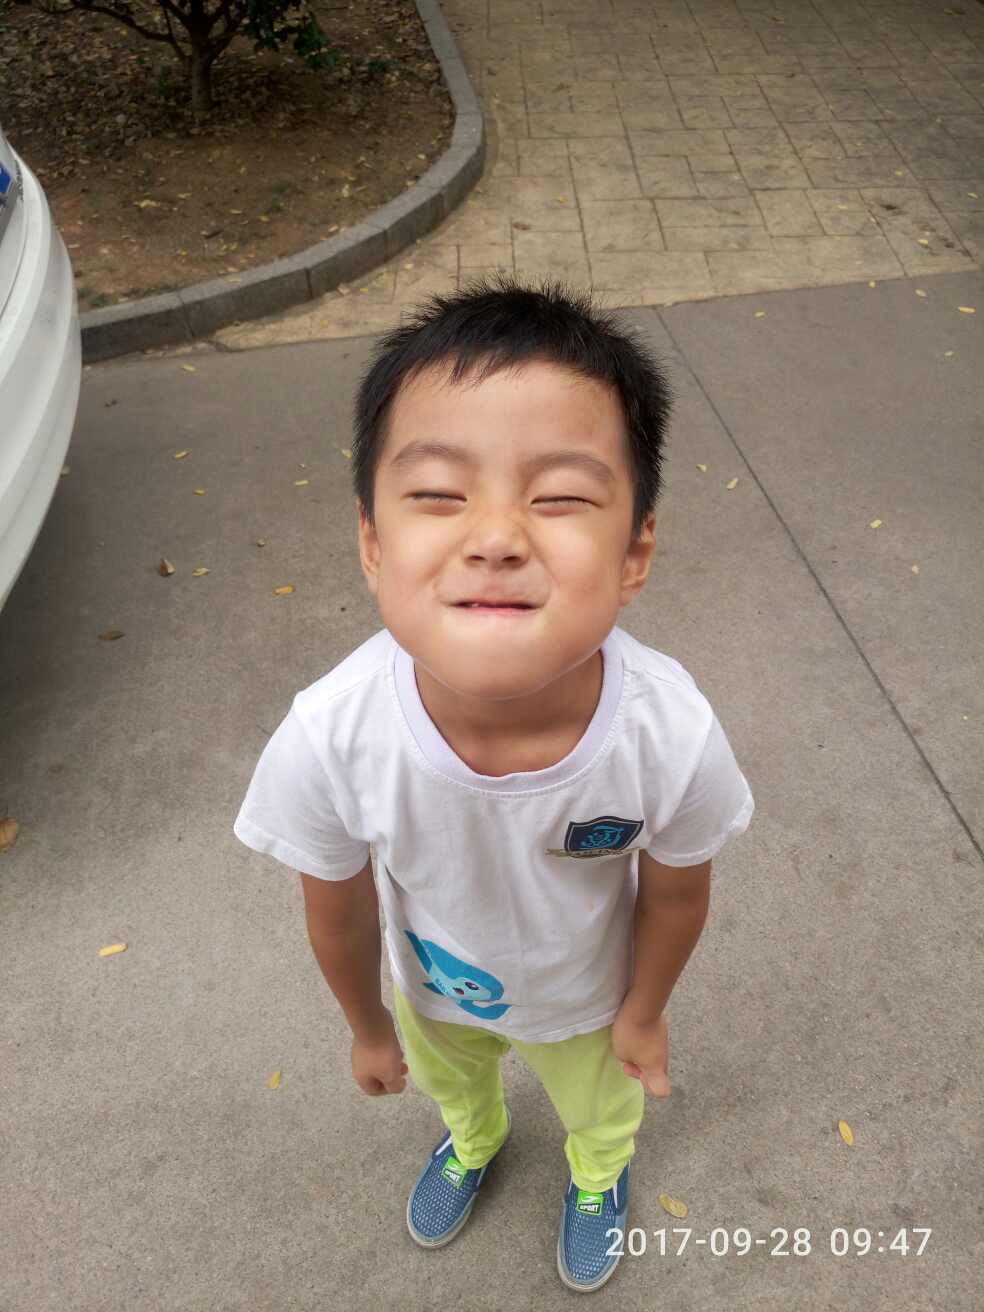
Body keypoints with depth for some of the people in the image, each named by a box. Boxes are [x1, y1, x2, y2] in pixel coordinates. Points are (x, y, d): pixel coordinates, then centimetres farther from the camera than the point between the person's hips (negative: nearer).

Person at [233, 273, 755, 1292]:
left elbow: (675, 894, -17)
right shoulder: (326, 741, -39)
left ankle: (597, 1174, 72)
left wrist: (643, 1011, 1)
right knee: (451, 1078, 36)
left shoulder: (673, 737, -40)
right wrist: (368, 1028, 1)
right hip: (431, 986, 1)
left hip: (587, 991, 0)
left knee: (599, 1106, 33)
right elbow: (338, 909, -17)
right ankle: (474, 1140, 74)